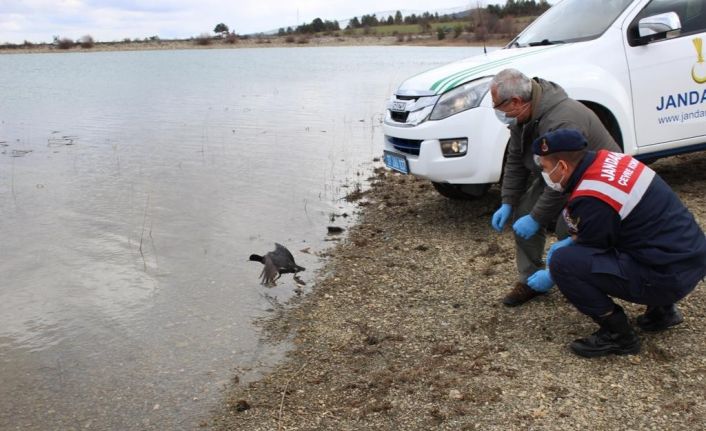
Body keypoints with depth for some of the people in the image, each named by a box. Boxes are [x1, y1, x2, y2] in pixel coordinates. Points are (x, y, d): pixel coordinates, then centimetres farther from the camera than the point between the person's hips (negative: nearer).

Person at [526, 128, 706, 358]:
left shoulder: (590, 200, -22)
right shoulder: (606, 159, 2)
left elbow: (590, 253, -6)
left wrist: (551, 277, 8)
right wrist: (571, 242, 17)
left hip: (669, 276, -9)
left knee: (562, 262, -17)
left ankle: (618, 334, -1)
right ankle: (661, 310, 23)